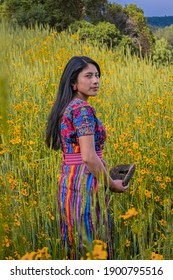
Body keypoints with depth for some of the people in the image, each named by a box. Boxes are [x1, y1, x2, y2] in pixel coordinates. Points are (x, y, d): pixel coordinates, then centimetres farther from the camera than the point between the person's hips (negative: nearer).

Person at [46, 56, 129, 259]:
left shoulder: (65, 108, 13)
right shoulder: (83, 109, -15)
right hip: (85, 185, -9)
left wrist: (106, 177, 21)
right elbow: (88, 157, -21)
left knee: (77, 245, 15)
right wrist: (111, 184, -7)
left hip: (67, 182, 9)